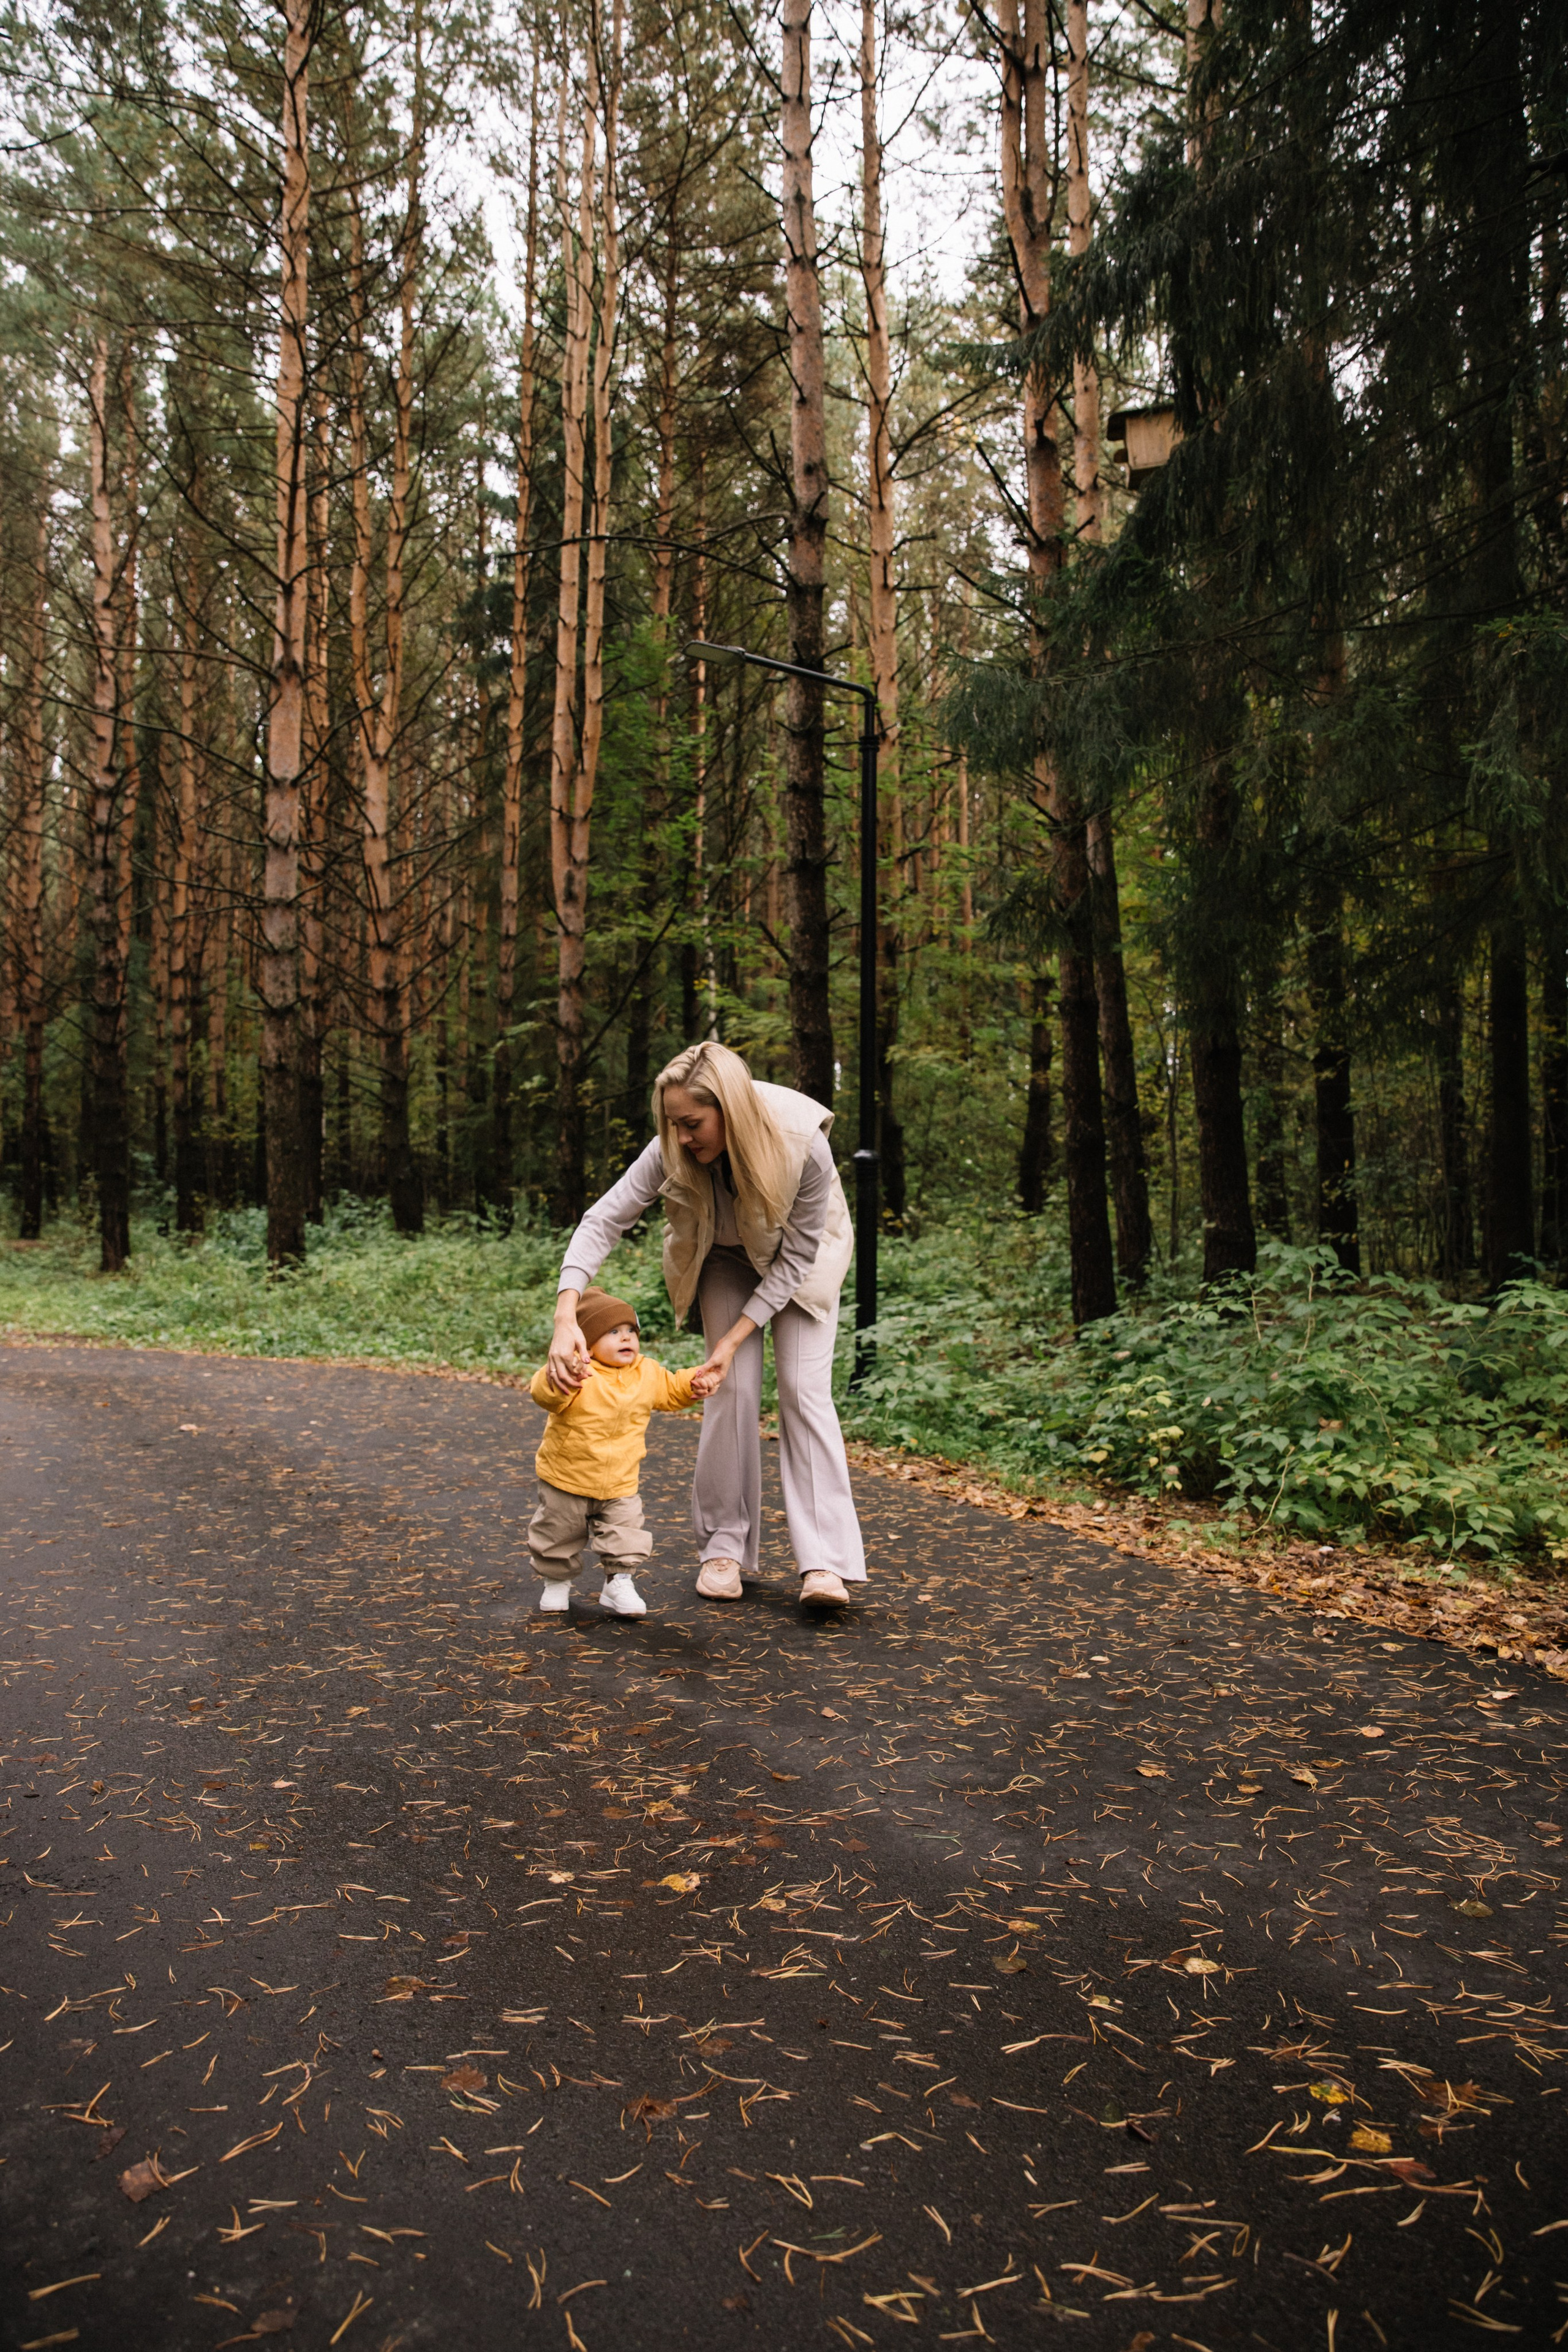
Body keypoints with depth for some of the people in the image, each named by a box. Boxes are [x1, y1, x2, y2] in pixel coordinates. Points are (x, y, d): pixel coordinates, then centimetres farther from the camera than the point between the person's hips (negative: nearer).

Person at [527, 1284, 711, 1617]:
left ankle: (620, 1582, 18)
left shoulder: (647, 1373, -2)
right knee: (559, 1535, 15)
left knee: (627, 1535, 0)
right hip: (566, 1480, -3)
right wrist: (556, 1378, -58)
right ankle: (556, 1581, 38)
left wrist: (692, 1384, -3)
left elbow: (670, 1391, 16)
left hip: (620, 1485, 3)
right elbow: (543, 1394, -37)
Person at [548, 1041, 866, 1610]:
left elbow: (796, 1258, -27)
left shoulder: (804, 1147, -37)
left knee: (805, 1389, -11)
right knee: (735, 1387, -9)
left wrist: (733, 1339, -29)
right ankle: (725, 1548, 4)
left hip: (799, 1259, -1)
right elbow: (603, 1221, -31)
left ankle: (826, 1562, -12)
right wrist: (566, 1317, -44)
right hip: (725, 1258, 2)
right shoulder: (673, 1152, -33)